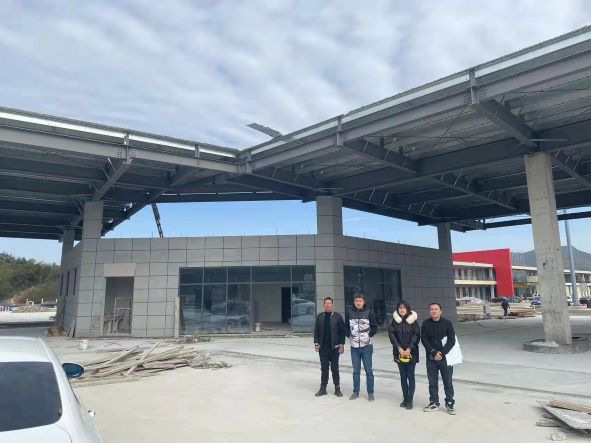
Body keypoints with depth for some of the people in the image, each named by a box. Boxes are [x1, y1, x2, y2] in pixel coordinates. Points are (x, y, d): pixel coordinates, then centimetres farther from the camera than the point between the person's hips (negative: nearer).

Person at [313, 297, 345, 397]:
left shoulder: (337, 317, -3)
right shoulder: (320, 317, 4)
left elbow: (342, 331, -3)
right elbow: (316, 331, 6)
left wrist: (341, 345, -6)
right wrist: (316, 344, -1)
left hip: (334, 347, -2)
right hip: (323, 348, 2)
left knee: (335, 369, 6)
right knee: (324, 369, 9)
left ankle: (337, 388, 16)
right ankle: (323, 388, 18)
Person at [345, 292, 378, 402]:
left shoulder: (369, 312, -6)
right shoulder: (349, 312, -2)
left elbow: (375, 327, 1)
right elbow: (346, 327, 9)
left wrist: (369, 336, -7)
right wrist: (350, 336, -1)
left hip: (366, 346, -2)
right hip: (354, 346, 2)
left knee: (368, 370, 4)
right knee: (356, 370, 12)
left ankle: (370, 393, 16)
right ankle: (356, 392, 24)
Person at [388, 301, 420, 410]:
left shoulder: (413, 321, -3)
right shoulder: (395, 321, 2)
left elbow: (416, 335, -6)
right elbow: (391, 334, -3)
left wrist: (409, 349, -13)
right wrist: (399, 348, -13)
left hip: (411, 352, -2)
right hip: (399, 352, 2)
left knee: (410, 376, 0)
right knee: (403, 376, 10)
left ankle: (410, 400, 7)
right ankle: (405, 398, 19)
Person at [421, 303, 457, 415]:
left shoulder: (447, 323, -4)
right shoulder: (426, 324, 1)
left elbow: (452, 340, -7)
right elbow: (424, 340, -3)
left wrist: (442, 353, -15)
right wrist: (434, 352, -14)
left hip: (445, 357, -2)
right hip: (431, 358, 2)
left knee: (448, 382, 5)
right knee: (432, 382, 10)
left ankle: (450, 403, 18)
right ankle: (434, 402, 23)